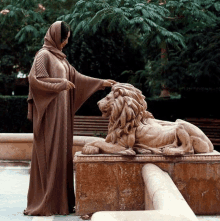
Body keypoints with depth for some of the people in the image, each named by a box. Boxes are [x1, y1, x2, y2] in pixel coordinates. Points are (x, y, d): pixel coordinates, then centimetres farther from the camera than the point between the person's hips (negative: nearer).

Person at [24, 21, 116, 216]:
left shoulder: (59, 57, 18)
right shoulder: (44, 55, -8)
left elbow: (76, 77, 24)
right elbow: (36, 79, -19)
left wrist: (102, 83, 23)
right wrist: (60, 84, -15)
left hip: (61, 113, 9)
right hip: (49, 112, -9)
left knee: (61, 152, 7)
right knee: (49, 154, -7)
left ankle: (60, 199, 11)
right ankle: (45, 202, -3)